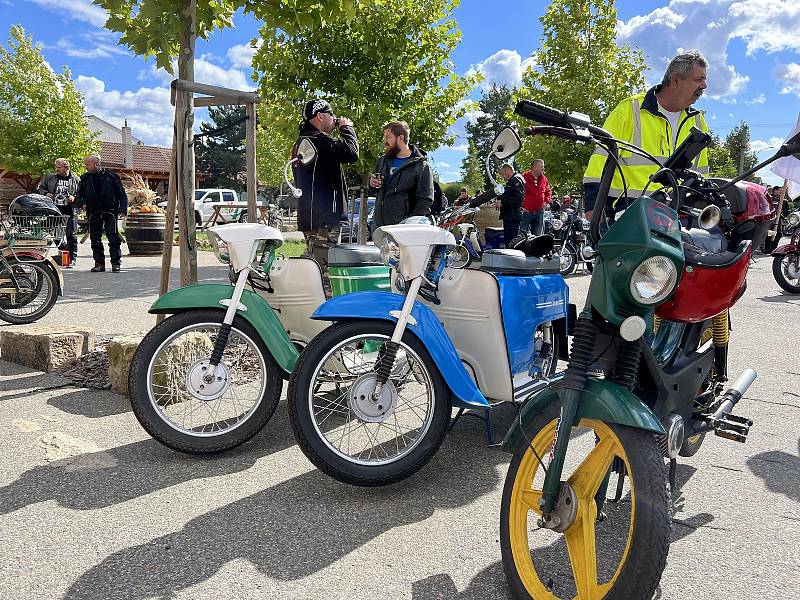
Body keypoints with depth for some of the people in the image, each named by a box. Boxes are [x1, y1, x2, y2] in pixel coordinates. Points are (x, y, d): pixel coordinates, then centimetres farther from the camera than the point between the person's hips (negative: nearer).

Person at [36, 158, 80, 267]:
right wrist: (45, 193, 0)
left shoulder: (76, 180, 4)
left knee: (71, 236, -2)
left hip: (69, 212, -3)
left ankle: (72, 259, 3)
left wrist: (74, 198, -12)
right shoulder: (50, 178, 10)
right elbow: (40, 188, 20)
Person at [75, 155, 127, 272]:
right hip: (93, 213, 4)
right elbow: (79, 193, 18)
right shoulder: (85, 178, 13)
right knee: (95, 239, 4)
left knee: (113, 238, -9)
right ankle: (99, 263, 11)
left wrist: (122, 209, -7)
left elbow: (122, 194, 4)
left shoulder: (111, 176, 3)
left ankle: (116, 263, -3)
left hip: (110, 211, -4)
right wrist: (80, 202, -3)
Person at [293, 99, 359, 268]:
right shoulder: (319, 140, -12)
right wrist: (347, 128, -6)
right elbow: (351, 153, -21)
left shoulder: (300, 141, 21)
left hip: (308, 217, 11)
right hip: (324, 218, -11)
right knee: (325, 267, -10)